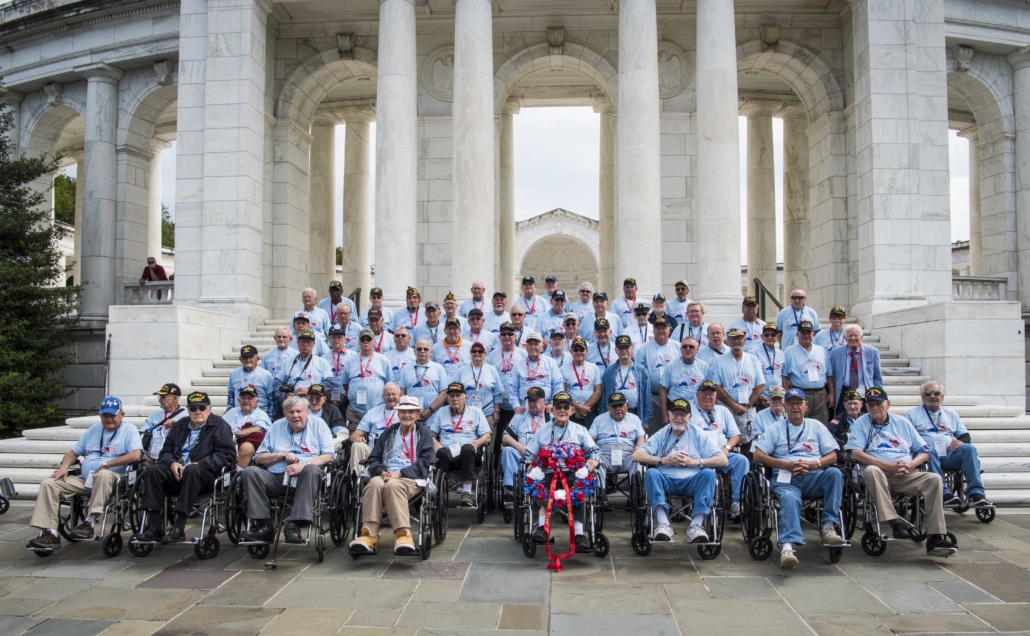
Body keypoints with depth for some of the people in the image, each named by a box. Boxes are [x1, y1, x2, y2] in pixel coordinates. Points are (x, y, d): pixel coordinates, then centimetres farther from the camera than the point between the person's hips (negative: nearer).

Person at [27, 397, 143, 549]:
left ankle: (90, 522, -35)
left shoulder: (129, 430, 2)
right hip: (84, 479, 6)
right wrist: (64, 466, 2)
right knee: (48, 483, -10)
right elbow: (74, 452, 24)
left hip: (113, 479, -6)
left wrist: (106, 464, -17)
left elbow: (136, 455, -16)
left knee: (104, 475, -41)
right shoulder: (94, 430, 24)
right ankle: (50, 533, -18)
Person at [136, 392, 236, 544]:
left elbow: (227, 454, -5)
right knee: (153, 471, -22)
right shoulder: (180, 426, 25)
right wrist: (172, 463, -3)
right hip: (176, 470, 5)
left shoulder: (219, 426, 8)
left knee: (192, 470, -37)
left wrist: (199, 464, -15)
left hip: (205, 473, -5)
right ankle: (154, 526, -26)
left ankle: (179, 526, -37)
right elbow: (165, 451, 21)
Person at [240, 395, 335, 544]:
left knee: (311, 469, -36)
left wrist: (304, 465, -16)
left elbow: (329, 456, -1)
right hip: (277, 477, 3)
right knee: (250, 471, -22)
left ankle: (294, 525, -36)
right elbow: (259, 458, 16)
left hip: (305, 479, -3)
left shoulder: (318, 424, 11)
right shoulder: (276, 427, 20)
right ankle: (263, 526, -24)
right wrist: (282, 455, -2)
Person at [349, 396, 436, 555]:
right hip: (386, 475, 3)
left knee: (393, 485, -37)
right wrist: (382, 472, -5)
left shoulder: (423, 432, 15)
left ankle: (403, 535, -46)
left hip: (412, 478, -3)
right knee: (375, 483, -33)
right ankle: (369, 534, -43)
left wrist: (400, 473, -11)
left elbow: (425, 461, 1)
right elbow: (373, 458, 18)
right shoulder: (389, 432, 25)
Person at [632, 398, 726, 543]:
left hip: (692, 481, 0)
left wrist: (693, 462, -10)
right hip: (666, 481, 1)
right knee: (651, 473, -28)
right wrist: (663, 460, -8)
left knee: (709, 473, -29)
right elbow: (636, 455, 5)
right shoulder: (661, 436, 18)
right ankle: (663, 524, -41)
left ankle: (696, 525, -37)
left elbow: (723, 460, 3)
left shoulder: (699, 436, 15)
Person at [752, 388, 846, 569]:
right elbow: (758, 455, 8)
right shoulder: (775, 430, 21)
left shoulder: (816, 426, 25)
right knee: (789, 498, -35)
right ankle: (787, 547, -53)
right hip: (786, 479, -2)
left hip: (814, 477, 2)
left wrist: (814, 464, -8)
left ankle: (828, 526, -27)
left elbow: (832, 456, 14)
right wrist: (786, 465, -6)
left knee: (834, 473, -31)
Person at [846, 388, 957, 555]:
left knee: (934, 479, -24)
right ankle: (894, 522, -38)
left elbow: (924, 452, 17)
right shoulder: (862, 423, 9)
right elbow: (855, 453, -4)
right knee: (871, 471, -36)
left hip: (906, 476, 3)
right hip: (879, 474, -3)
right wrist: (888, 466, -14)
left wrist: (910, 465, -6)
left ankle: (936, 537, -26)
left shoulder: (903, 423, 19)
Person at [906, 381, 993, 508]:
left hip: (950, 454, 3)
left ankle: (976, 494, -33)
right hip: (927, 454, -3)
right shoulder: (912, 414, 17)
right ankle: (945, 493, -43)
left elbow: (966, 436, 22)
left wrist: (960, 441, -3)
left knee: (969, 448, -27)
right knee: (930, 451, -38)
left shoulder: (951, 414, 28)